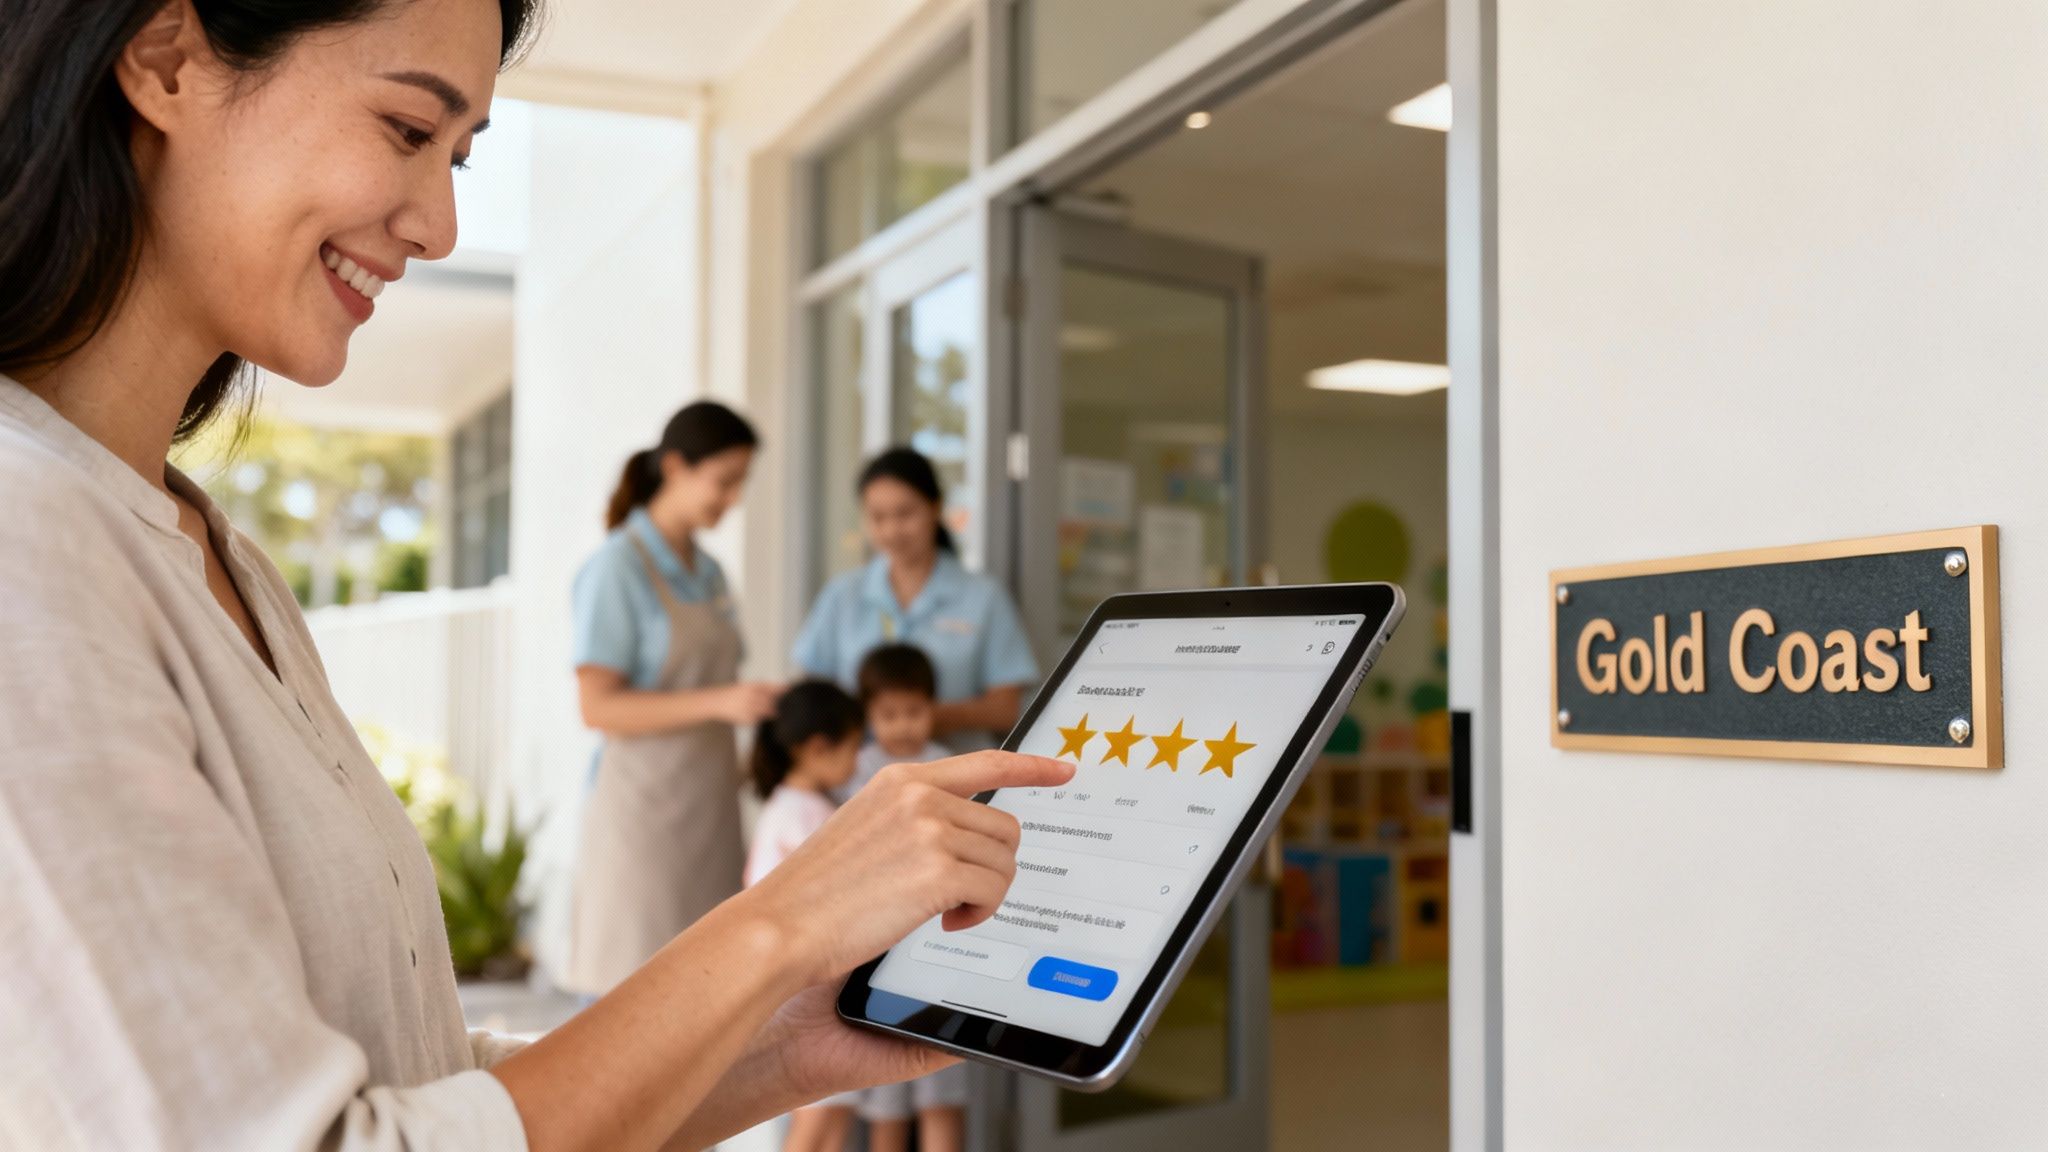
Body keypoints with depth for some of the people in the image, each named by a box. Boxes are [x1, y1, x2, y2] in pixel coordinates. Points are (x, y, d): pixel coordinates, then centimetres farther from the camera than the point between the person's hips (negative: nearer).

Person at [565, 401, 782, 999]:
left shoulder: (707, 572, 14)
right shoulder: (617, 568, -9)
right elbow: (599, 706, -15)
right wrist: (718, 702, -22)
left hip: (708, 809, 7)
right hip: (643, 809, -7)